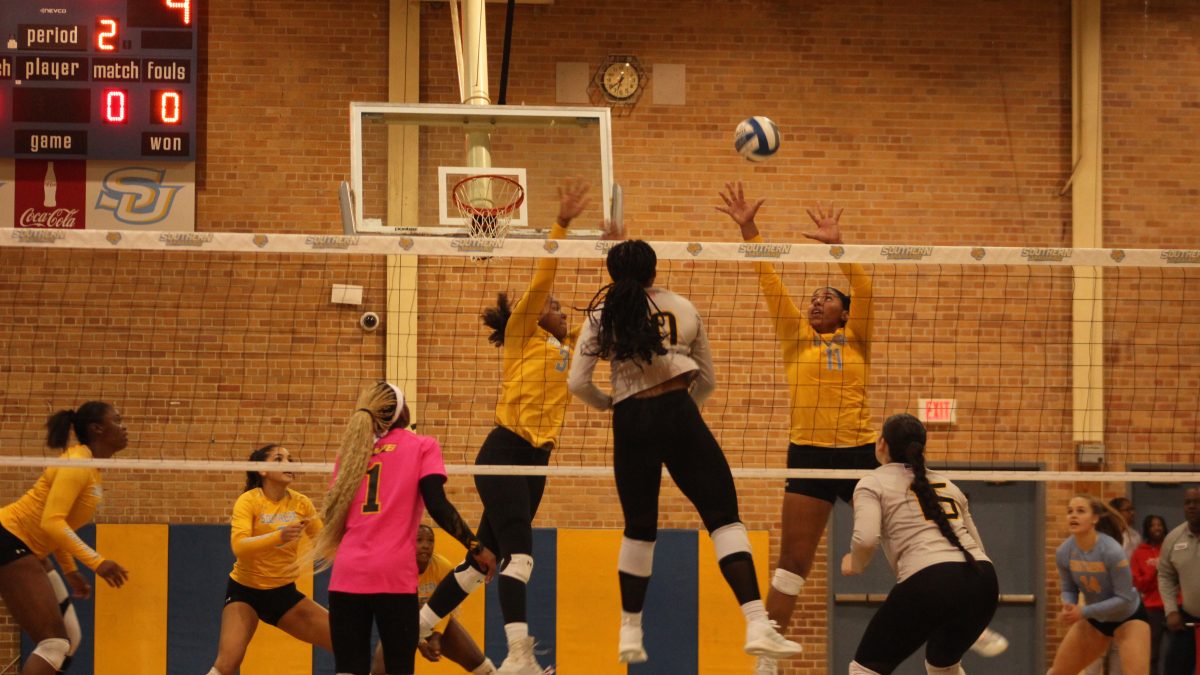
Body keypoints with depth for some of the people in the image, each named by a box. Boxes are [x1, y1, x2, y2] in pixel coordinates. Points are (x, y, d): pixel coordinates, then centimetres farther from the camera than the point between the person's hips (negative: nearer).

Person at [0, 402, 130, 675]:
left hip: (28, 549, 10)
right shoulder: (77, 464, -18)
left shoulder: (90, 467, 11)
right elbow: (52, 522, -29)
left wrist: (71, 572, 17)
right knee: (54, 642, -14)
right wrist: (96, 562, -31)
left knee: (69, 638, 8)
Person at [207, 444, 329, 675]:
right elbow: (239, 546, -30)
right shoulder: (248, 500, -15)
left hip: (284, 593, 4)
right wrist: (278, 536, -44)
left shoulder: (301, 503, -3)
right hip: (245, 590, -4)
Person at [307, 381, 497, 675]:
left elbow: (334, 515, 16)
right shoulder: (422, 447, 5)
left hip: (346, 574, 4)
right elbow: (437, 506, -7)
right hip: (394, 574, -4)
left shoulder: (351, 449, 16)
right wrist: (477, 548, 0)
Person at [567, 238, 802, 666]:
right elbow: (707, 381, 17)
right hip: (678, 414, -1)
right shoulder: (683, 308, 12)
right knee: (723, 517, -4)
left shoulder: (603, 314, 10)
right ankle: (756, 624, -19)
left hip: (631, 422, 1)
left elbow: (577, 383, 4)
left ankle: (630, 632, 22)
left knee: (639, 529, 18)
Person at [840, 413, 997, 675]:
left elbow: (865, 539, -8)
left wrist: (855, 563, 13)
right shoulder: (947, 485, 27)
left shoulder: (873, 483, 10)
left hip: (931, 583, -6)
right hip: (984, 580, 6)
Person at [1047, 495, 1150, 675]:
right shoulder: (1064, 552, -16)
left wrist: (1084, 611, -31)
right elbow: (1069, 589, 0)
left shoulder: (1112, 551, -32)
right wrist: (1068, 608, -23)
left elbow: (1124, 599, -27)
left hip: (1128, 617, -6)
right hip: (1094, 618, 6)